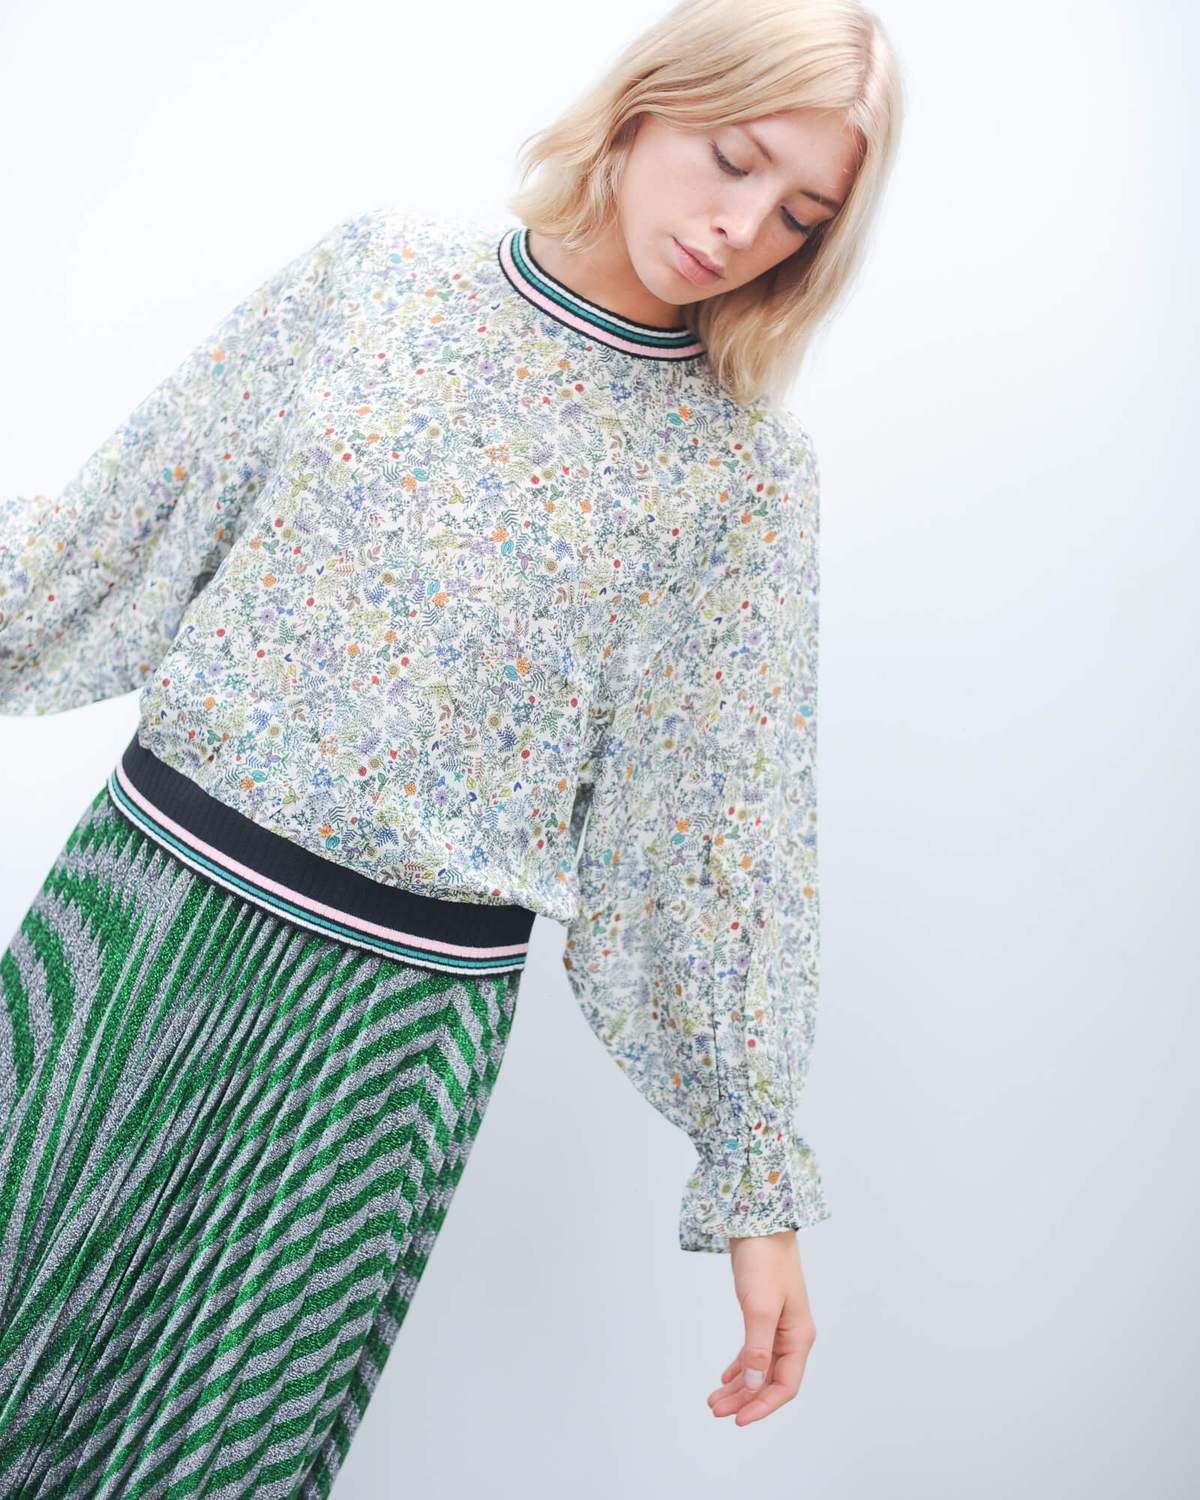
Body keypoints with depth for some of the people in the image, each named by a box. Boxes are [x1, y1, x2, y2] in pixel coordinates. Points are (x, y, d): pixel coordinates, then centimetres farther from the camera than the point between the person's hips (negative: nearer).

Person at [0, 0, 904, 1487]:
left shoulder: (743, 468, -4)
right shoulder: (376, 266, 0)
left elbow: (724, 821, -3)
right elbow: (125, 517, 7)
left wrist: (757, 1182, -2)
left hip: (397, 1001, -2)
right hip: (145, 885, 3)